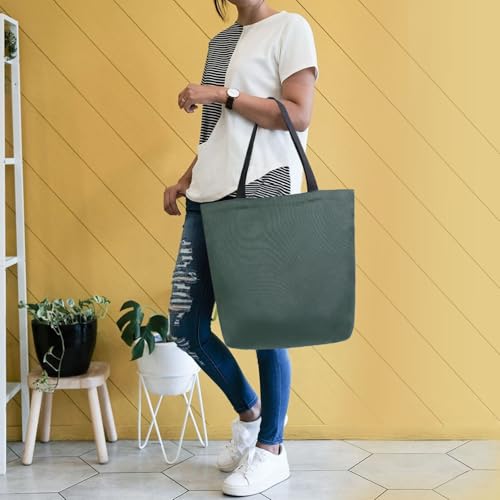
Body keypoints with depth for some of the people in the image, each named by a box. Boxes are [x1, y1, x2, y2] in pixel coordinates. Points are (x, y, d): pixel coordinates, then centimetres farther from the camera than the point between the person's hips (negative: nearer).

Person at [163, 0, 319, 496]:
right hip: (209, 198, 7)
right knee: (185, 325, 5)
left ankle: (271, 448, 15)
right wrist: (186, 180, 15)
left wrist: (223, 94, -12)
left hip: (263, 195, -7)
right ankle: (248, 412, 27)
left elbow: (298, 115, -10)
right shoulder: (219, 42, 21)